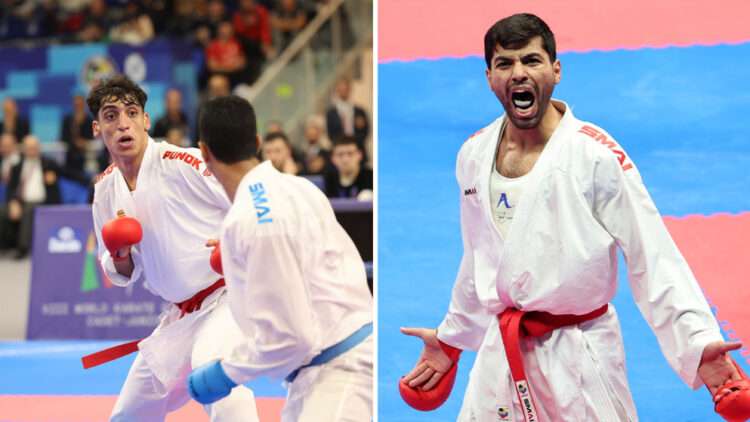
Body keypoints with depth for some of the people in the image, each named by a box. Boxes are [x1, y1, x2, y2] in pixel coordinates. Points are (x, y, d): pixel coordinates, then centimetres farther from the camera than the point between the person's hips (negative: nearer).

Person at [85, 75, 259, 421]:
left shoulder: (184, 163, -17)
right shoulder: (106, 188, 4)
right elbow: (124, 274, 13)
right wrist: (120, 254, -8)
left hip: (227, 297, -7)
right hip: (181, 315, 7)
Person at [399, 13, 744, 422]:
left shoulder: (597, 155, -15)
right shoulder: (474, 156, 3)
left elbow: (654, 261, -16)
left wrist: (697, 342, -27)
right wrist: (451, 339, 25)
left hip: (579, 358, -5)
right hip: (500, 357, 5)